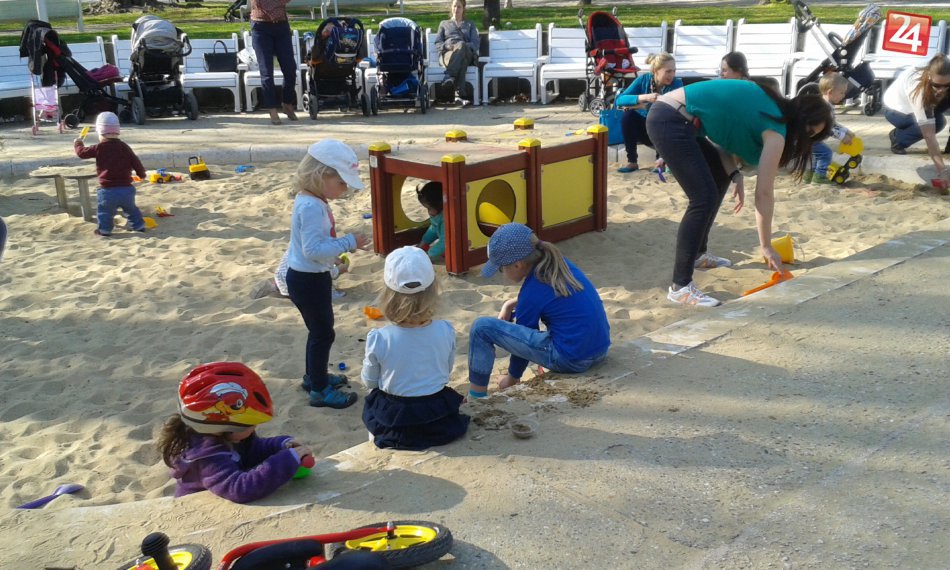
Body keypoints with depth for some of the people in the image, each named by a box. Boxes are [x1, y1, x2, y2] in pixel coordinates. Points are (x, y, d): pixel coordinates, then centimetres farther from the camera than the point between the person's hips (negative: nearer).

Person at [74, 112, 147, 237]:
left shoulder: (99, 148, -5)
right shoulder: (124, 147, 4)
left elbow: (82, 153, 7)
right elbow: (136, 162, 7)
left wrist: (78, 144, 29)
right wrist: (141, 173, 26)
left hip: (108, 190, -3)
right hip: (126, 188, 4)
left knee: (105, 210, 9)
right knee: (131, 208, 19)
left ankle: (105, 229, 10)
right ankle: (139, 226, 23)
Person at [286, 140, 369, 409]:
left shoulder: (312, 201, 6)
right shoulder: (311, 207, -26)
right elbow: (314, 249, -30)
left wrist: (341, 248, 14)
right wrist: (348, 242, -26)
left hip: (313, 276, 10)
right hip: (307, 280, -10)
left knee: (319, 330, 22)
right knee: (323, 333, 1)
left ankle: (314, 377, 38)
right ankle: (319, 391, 13)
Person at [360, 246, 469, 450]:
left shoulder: (378, 339, -25)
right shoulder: (446, 331, -19)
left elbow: (369, 381, -6)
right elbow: (447, 370, 0)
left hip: (392, 420, -1)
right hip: (439, 419, 1)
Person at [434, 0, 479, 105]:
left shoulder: (470, 24, 31)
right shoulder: (444, 23, 32)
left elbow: (476, 43, 14)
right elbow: (437, 44, 18)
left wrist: (466, 46, -9)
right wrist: (446, 46, -6)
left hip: (467, 54, 1)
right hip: (447, 54, -1)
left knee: (462, 45, -39)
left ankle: (449, 77, -56)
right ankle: (461, 94, -56)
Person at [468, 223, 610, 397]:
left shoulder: (533, 291, -14)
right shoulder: (558, 262, 6)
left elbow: (523, 338, -1)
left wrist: (512, 378, 14)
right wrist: (512, 305, 13)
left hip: (570, 360, -9)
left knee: (482, 327, -9)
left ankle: (476, 397, -1)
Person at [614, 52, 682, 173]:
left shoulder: (677, 84, -22)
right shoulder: (644, 79, -14)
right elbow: (620, 100, -24)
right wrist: (644, 97, -41)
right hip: (645, 127, 2)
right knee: (628, 116, -26)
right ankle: (632, 162, -16)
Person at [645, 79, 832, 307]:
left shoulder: (769, 109, 18)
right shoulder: (776, 128, -6)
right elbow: (763, 194, -6)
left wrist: (735, 175, 0)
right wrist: (766, 246, 1)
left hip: (670, 115, 10)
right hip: (671, 122, -10)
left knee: (721, 176, 21)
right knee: (704, 198, -12)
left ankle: (697, 254, 32)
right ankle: (680, 286, -10)